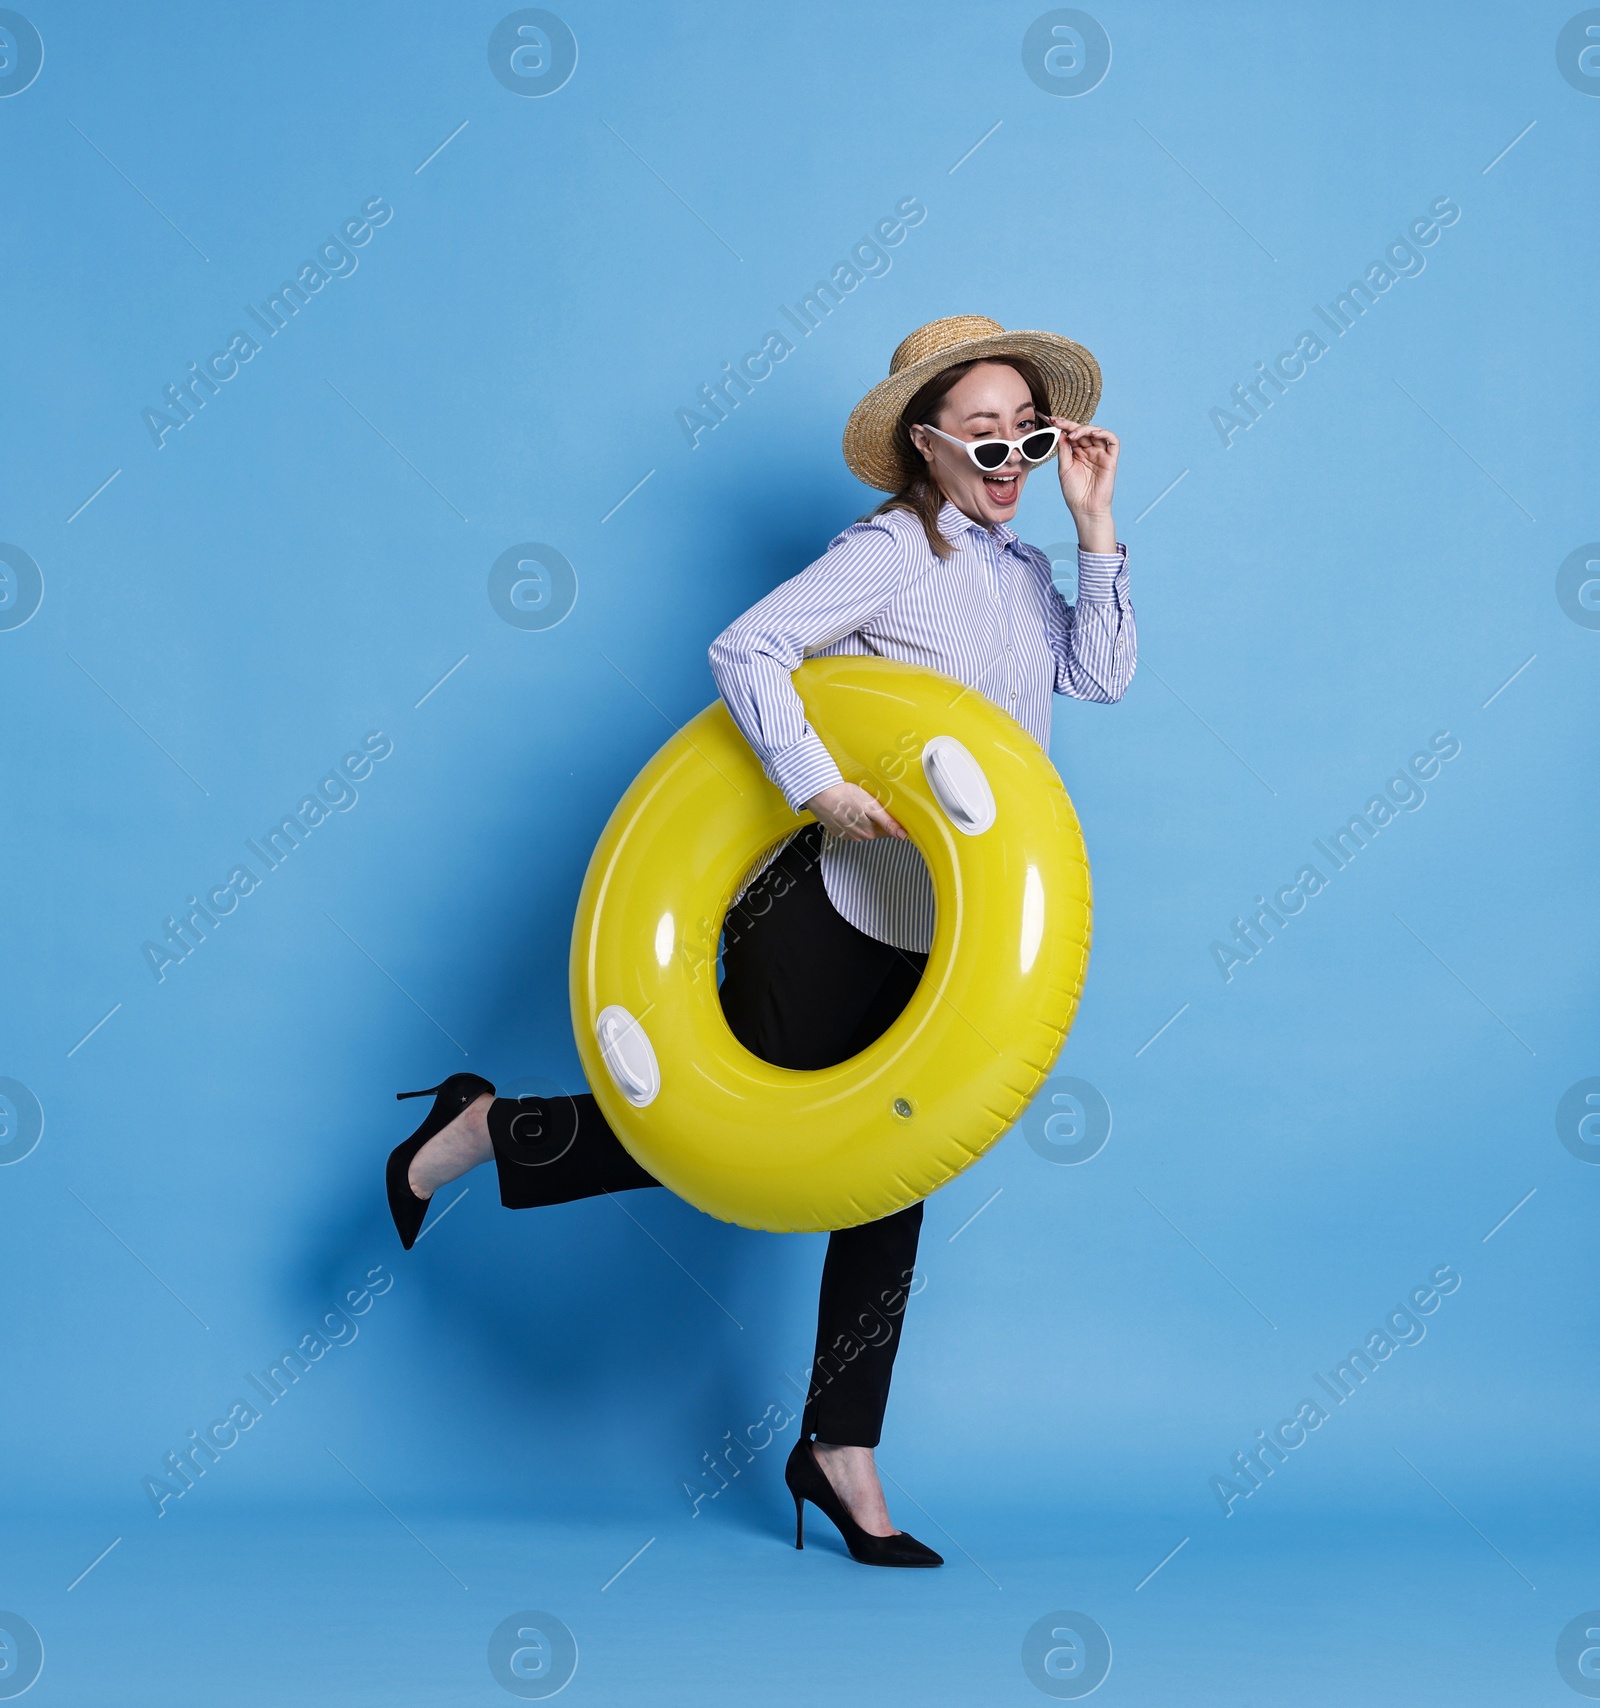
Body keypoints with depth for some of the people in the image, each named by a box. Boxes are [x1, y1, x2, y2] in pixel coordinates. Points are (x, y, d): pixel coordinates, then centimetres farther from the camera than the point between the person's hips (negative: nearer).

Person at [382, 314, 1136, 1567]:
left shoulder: (1023, 570, 12)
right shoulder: (891, 553, -12)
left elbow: (1104, 674, -2)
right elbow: (745, 651, -23)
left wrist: (1098, 526, -4)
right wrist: (819, 788, -31)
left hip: (942, 944, 7)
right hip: (828, 912, -7)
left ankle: (841, 1452, 19)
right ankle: (489, 1130, 22)